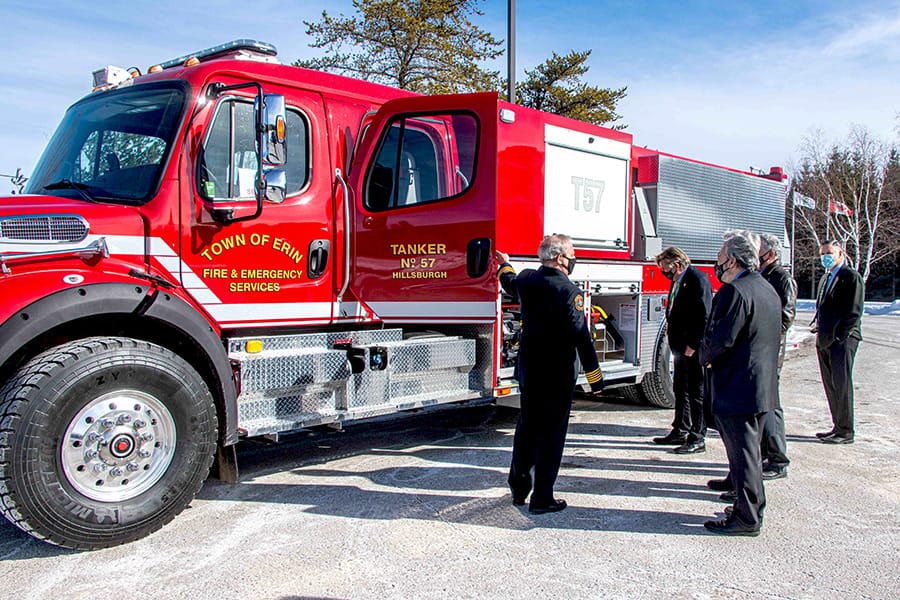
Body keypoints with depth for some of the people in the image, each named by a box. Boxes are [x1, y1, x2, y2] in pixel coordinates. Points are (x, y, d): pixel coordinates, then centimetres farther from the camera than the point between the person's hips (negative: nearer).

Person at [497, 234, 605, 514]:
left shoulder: (526, 280, 1)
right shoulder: (569, 291, -18)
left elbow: (510, 284, 27)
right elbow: (581, 337, -19)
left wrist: (505, 265, 49)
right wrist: (595, 378, -12)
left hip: (528, 371, 6)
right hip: (558, 375, -6)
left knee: (526, 427, 18)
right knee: (552, 434, 4)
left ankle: (518, 488, 28)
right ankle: (542, 499, 11)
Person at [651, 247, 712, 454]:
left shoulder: (697, 279, -16)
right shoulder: (677, 280, 12)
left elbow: (704, 317, -20)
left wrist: (693, 345, -20)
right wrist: (671, 335, 12)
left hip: (694, 349, -10)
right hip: (681, 346, 10)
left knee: (697, 392, -2)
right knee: (680, 390, 17)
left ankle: (697, 439, 5)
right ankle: (680, 431, 29)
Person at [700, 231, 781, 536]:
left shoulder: (734, 291, -19)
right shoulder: (768, 289, 13)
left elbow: (721, 339, -24)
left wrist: (705, 356, -3)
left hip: (737, 388, -10)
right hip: (762, 386, 10)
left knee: (742, 452, 0)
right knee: (749, 450, 19)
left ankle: (747, 519, 9)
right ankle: (753, 509, 30)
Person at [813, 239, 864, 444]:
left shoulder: (851, 277, -7)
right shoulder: (825, 278, 18)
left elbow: (854, 312, -13)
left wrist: (839, 336, -16)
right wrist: (820, 334, 11)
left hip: (842, 341, -8)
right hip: (825, 341, 8)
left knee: (842, 385, -3)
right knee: (830, 386, 11)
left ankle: (846, 431, 4)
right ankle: (838, 427, 19)